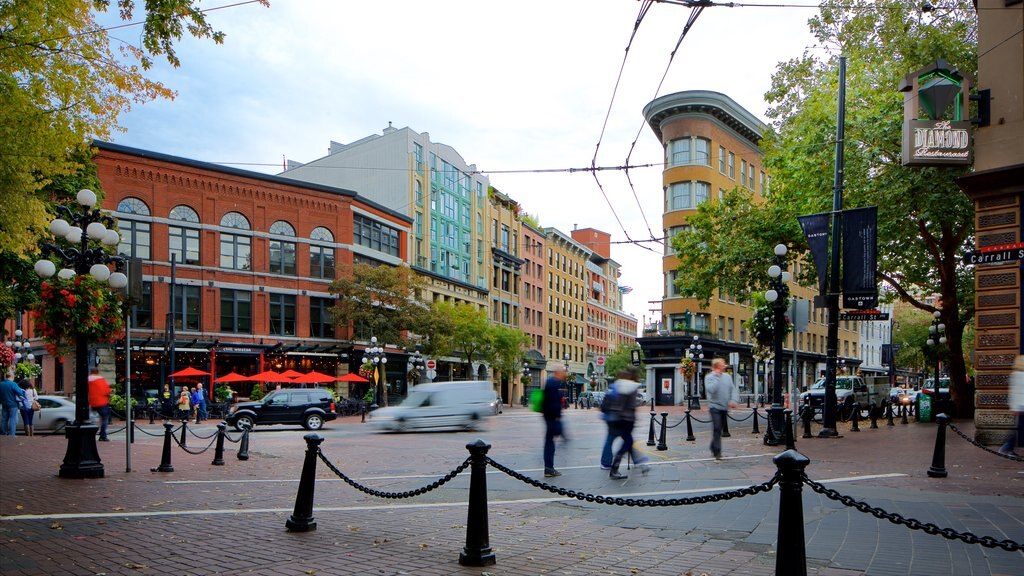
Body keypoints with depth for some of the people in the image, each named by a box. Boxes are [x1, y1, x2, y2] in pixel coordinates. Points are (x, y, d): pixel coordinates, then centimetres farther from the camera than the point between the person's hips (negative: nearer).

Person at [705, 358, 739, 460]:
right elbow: (711, 389, -22)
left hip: (725, 407, 5)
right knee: (717, 428, -13)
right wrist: (717, 377, -17)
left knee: (720, 429, 13)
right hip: (715, 406, -5)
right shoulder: (709, 377, -6)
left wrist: (734, 400, -11)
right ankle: (717, 451, -12)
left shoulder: (727, 377, 9)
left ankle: (714, 448, 29)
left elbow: (733, 389, 6)